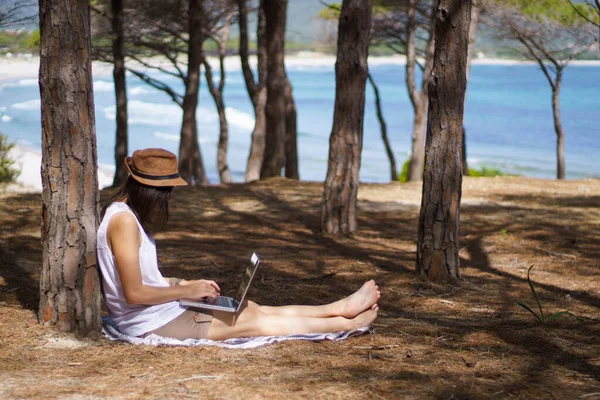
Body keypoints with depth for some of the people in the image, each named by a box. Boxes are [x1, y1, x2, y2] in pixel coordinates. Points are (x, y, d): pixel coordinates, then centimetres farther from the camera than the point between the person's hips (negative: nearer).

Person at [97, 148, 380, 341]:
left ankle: (341, 308, 16)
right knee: (256, 322, -2)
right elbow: (134, 293, -25)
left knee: (249, 309, 10)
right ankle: (347, 323, 8)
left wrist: (188, 284, 8)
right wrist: (187, 291, -14)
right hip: (150, 324, -10)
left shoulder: (128, 214, 11)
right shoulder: (123, 220, -21)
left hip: (161, 312, 10)